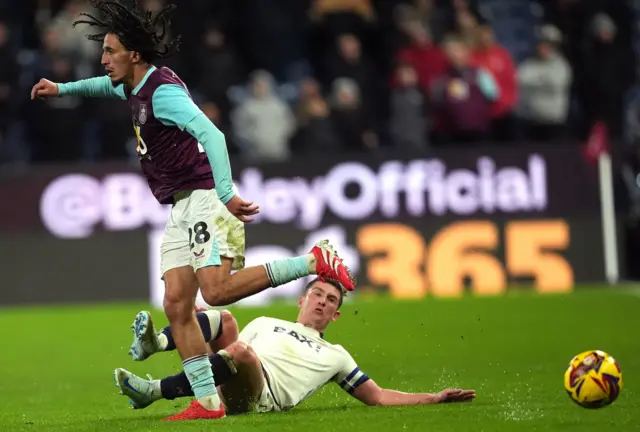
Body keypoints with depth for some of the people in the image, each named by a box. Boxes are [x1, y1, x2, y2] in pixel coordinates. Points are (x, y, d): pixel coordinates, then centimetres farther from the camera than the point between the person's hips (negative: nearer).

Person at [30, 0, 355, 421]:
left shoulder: (163, 90, -15)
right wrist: (61, 89, 46)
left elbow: (211, 134, -28)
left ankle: (315, 261, -15)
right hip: (181, 209, 10)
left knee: (217, 290, -25)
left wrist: (226, 194, -36)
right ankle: (208, 402, -2)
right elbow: (109, 85, 43)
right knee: (177, 304, -1)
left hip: (204, 197, -10)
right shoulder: (136, 88, 16)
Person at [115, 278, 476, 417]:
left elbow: (378, 396, 25)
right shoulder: (266, 324, 35)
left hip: (261, 398, -3)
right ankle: (157, 344, -48)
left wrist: (434, 398, 14)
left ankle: (154, 391, -40)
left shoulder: (335, 356, 28)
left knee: (241, 350, -36)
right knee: (223, 320, -22)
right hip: (226, 391, 3)